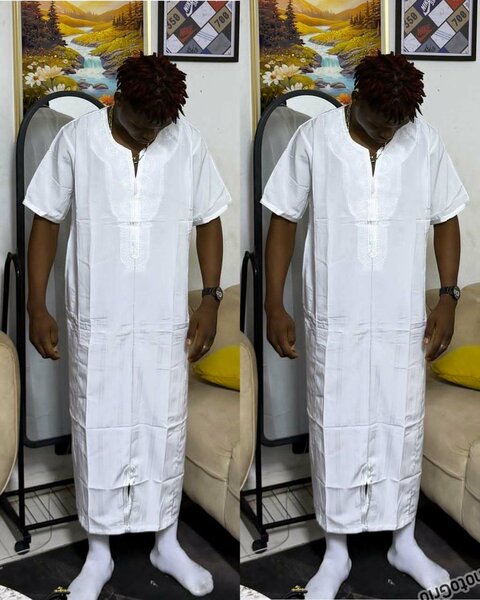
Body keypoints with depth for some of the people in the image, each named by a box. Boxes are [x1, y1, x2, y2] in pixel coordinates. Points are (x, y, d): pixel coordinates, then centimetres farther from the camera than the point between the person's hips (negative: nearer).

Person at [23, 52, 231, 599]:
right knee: (96, 432, 8)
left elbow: (208, 221, 4)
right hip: (96, 320, -1)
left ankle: (167, 544, 32)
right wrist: (37, 307, -4)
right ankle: (99, 554, 27)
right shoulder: (76, 139, -8)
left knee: (165, 430, 12)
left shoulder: (188, 143, -5)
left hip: (166, 321, 1)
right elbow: (46, 221, -1)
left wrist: (210, 299, -2)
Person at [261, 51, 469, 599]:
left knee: (403, 429, 12)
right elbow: (284, 220, -2)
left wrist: (448, 298, -2)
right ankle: (336, 553, 25)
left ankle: (404, 543, 32)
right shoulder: (313, 139, -8)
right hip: (334, 320, -1)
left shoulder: (425, 143, -4)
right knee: (334, 432, 7)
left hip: (404, 321, 2)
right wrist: (274, 305, -6)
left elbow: (445, 220, 6)